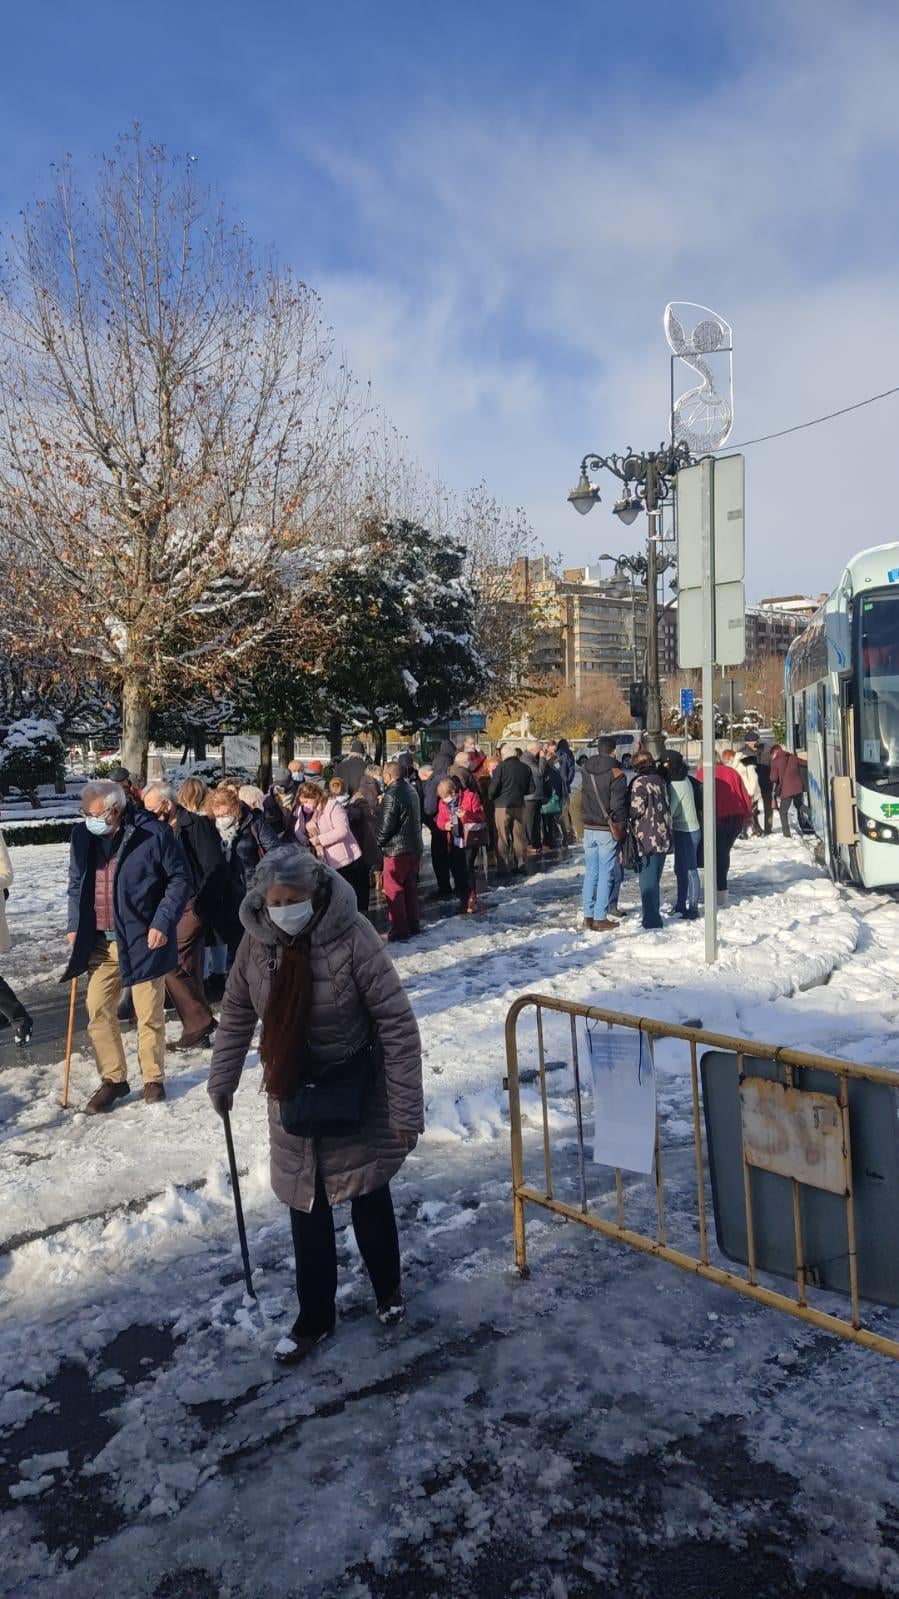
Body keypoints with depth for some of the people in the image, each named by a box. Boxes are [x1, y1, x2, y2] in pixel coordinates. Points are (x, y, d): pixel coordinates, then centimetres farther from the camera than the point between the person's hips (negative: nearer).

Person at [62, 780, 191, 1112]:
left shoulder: (153, 834, -13)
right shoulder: (82, 835, 2)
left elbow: (181, 878, -8)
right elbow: (76, 884, 15)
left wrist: (163, 922, -15)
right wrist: (75, 925, 6)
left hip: (142, 939, -4)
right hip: (100, 942, 5)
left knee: (149, 1015, 6)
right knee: (99, 1012, 6)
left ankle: (153, 1079, 24)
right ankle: (113, 1079, 23)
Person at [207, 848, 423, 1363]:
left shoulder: (353, 939, -27)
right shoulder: (257, 941, -12)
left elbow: (398, 1024, -23)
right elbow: (237, 1014, 5)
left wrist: (407, 1107, -22)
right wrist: (223, 1080, 10)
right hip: (292, 1092, 4)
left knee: (369, 1197, 15)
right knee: (307, 1207, 13)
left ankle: (389, 1290, 41)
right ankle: (315, 1316, 32)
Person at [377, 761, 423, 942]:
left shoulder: (391, 796, -18)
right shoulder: (411, 791, 9)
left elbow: (386, 825, -19)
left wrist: (379, 842, -2)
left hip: (396, 850, -9)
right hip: (415, 847, 9)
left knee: (393, 889, -1)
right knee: (410, 887, 17)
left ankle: (399, 930, 0)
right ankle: (413, 925, 24)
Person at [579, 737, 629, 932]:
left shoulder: (585, 770, 5)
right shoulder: (616, 773, -11)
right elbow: (618, 805, -11)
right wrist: (622, 828, -4)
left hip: (588, 829, 5)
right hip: (607, 830, -5)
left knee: (590, 872, 12)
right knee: (605, 874, 0)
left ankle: (588, 916, 15)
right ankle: (600, 919, 2)